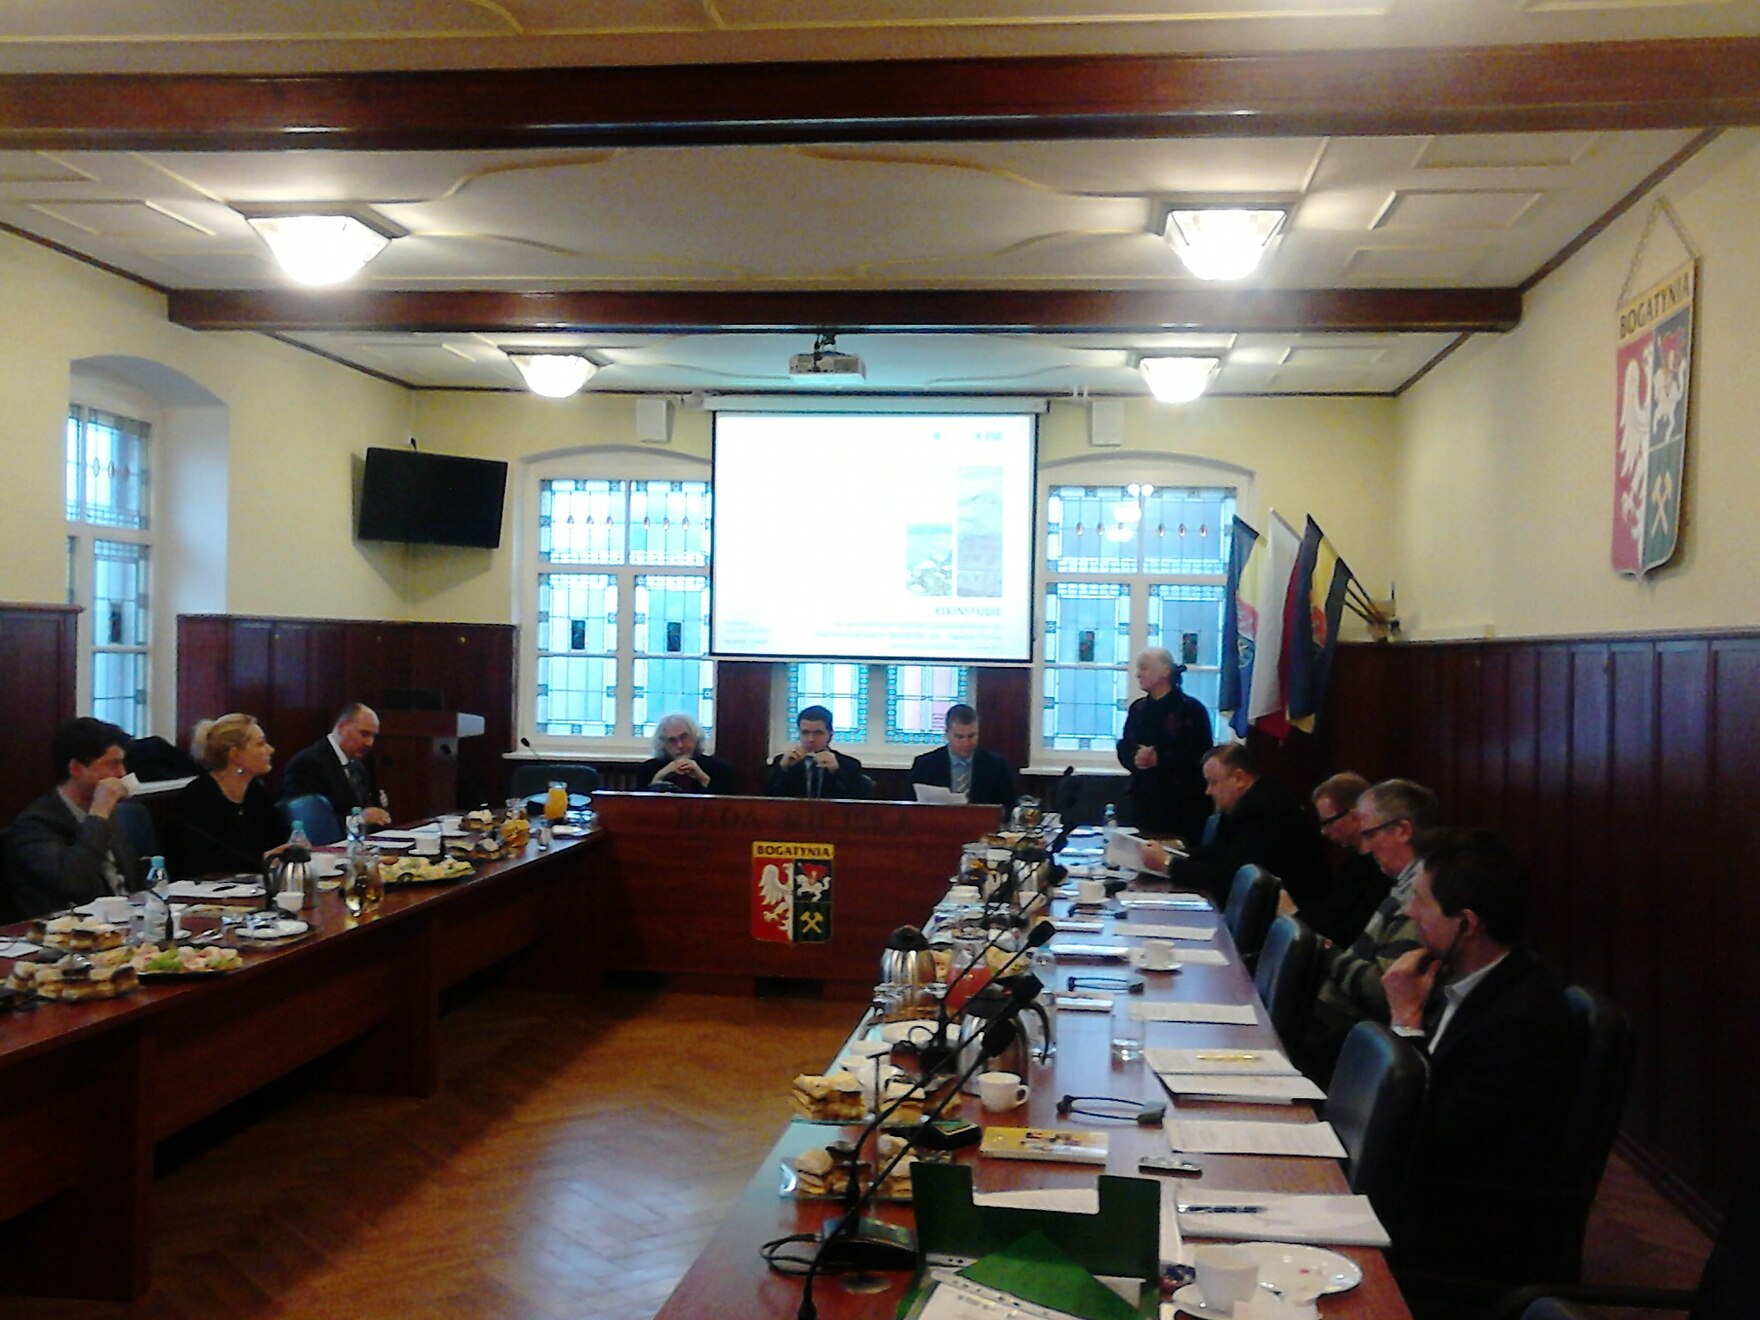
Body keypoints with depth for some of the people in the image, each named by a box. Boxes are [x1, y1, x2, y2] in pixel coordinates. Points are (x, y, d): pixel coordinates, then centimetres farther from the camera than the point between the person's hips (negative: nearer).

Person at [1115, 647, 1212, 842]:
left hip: (1180, 800, -5)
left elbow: (1201, 754, -11)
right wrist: (1136, 759, -12)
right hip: (1141, 797, 5)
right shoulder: (1138, 708, 14)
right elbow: (1124, 748, 12)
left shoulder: (1191, 708, -4)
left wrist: (1160, 759, -19)